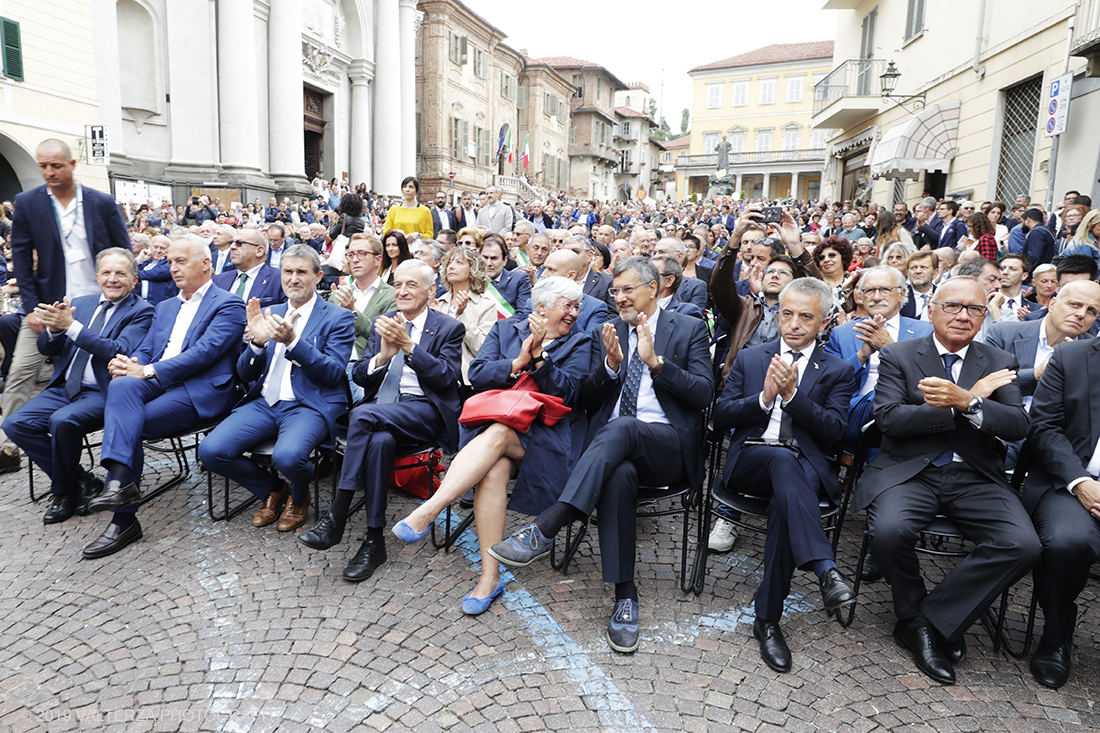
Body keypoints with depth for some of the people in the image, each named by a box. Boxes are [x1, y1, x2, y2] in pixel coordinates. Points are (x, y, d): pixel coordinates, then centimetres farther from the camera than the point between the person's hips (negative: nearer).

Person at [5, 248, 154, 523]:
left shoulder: (141, 312, -4)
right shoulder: (80, 303, 16)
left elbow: (119, 351, -19)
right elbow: (47, 348, 11)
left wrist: (71, 326, -22)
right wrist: (54, 329, -13)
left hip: (102, 392, -7)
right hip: (64, 387, 7)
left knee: (63, 421, -31)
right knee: (16, 424, -11)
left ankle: (64, 490, -4)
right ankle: (81, 480, -1)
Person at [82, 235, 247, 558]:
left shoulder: (228, 305, 1)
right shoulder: (164, 308, 27)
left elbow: (205, 351, -13)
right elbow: (145, 350, 19)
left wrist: (148, 371, -18)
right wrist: (129, 364, -7)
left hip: (200, 390, -6)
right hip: (154, 384, 6)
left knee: (123, 426, -24)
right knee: (122, 385, -27)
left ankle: (124, 519, -16)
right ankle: (121, 482, -32)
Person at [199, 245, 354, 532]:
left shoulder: (338, 318, 1)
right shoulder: (269, 314, 16)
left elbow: (334, 373, -11)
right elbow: (245, 375, 12)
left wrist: (292, 341, -22)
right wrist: (257, 342, -10)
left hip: (310, 405, -5)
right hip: (264, 403, 5)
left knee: (287, 456, -34)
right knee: (210, 450, -17)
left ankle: (299, 495, 6)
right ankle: (272, 490, 12)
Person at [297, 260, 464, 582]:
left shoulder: (449, 328, 7)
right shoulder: (383, 323, 20)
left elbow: (447, 377, -8)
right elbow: (358, 376, 12)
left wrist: (408, 346, -18)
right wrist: (383, 356, -10)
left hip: (423, 409, -3)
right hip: (380, 411, 4)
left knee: (364, 414, -32)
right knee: (379, 440, -34)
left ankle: (336, 518, -27)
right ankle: (374, 540, -26)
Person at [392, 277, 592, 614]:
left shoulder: (579, 343, 11)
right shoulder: (506, 328, 16)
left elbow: (568, 393, -5)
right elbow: (477, 374, 3)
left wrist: (538, 356, -16)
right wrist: (518, 363, -12)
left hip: (546, 433, -1)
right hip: (497, 420, 1)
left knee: (496, 436, -34)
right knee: (494, 467, -32)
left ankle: (427, 512, -37)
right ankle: (490, 576, -30)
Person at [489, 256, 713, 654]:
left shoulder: (690, 329, 11)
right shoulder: (609, 331, 19)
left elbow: (703, 394, -2)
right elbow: (588, 399, 13)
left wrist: (656, 361, -13)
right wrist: (610, 363, -6)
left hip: (669, 446, -2)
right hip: (612, 443, 2)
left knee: (621, 427, -37)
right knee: (619, 475, -36)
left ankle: (544, 530, -40)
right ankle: (625, 598, -28)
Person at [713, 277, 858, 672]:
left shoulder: (838, 370, 15)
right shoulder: (750, 358, 17)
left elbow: (833, 429, -1)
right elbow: (720, 418, 7)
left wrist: (792, 394, -13)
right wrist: (764, 397, -9)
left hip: (807, 467, 0)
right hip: (750, 459, 0)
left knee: (786, 499, -35)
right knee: (783, 459, -36)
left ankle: (768, 618, -27)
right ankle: (825, 569, -47)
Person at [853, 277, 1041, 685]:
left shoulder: (999, 363, 12)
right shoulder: (898, 356, 5)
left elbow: (1017, 426, -3)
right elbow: (889, 420, -9)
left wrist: (966, 402, -22)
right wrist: (966, 401, -13)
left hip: (976, 478, 3)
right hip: (910, 472, -2)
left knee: (1023, 545, -23)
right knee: (888, 532, -30)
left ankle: (931, 620, -8)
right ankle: (915, 614, 0)